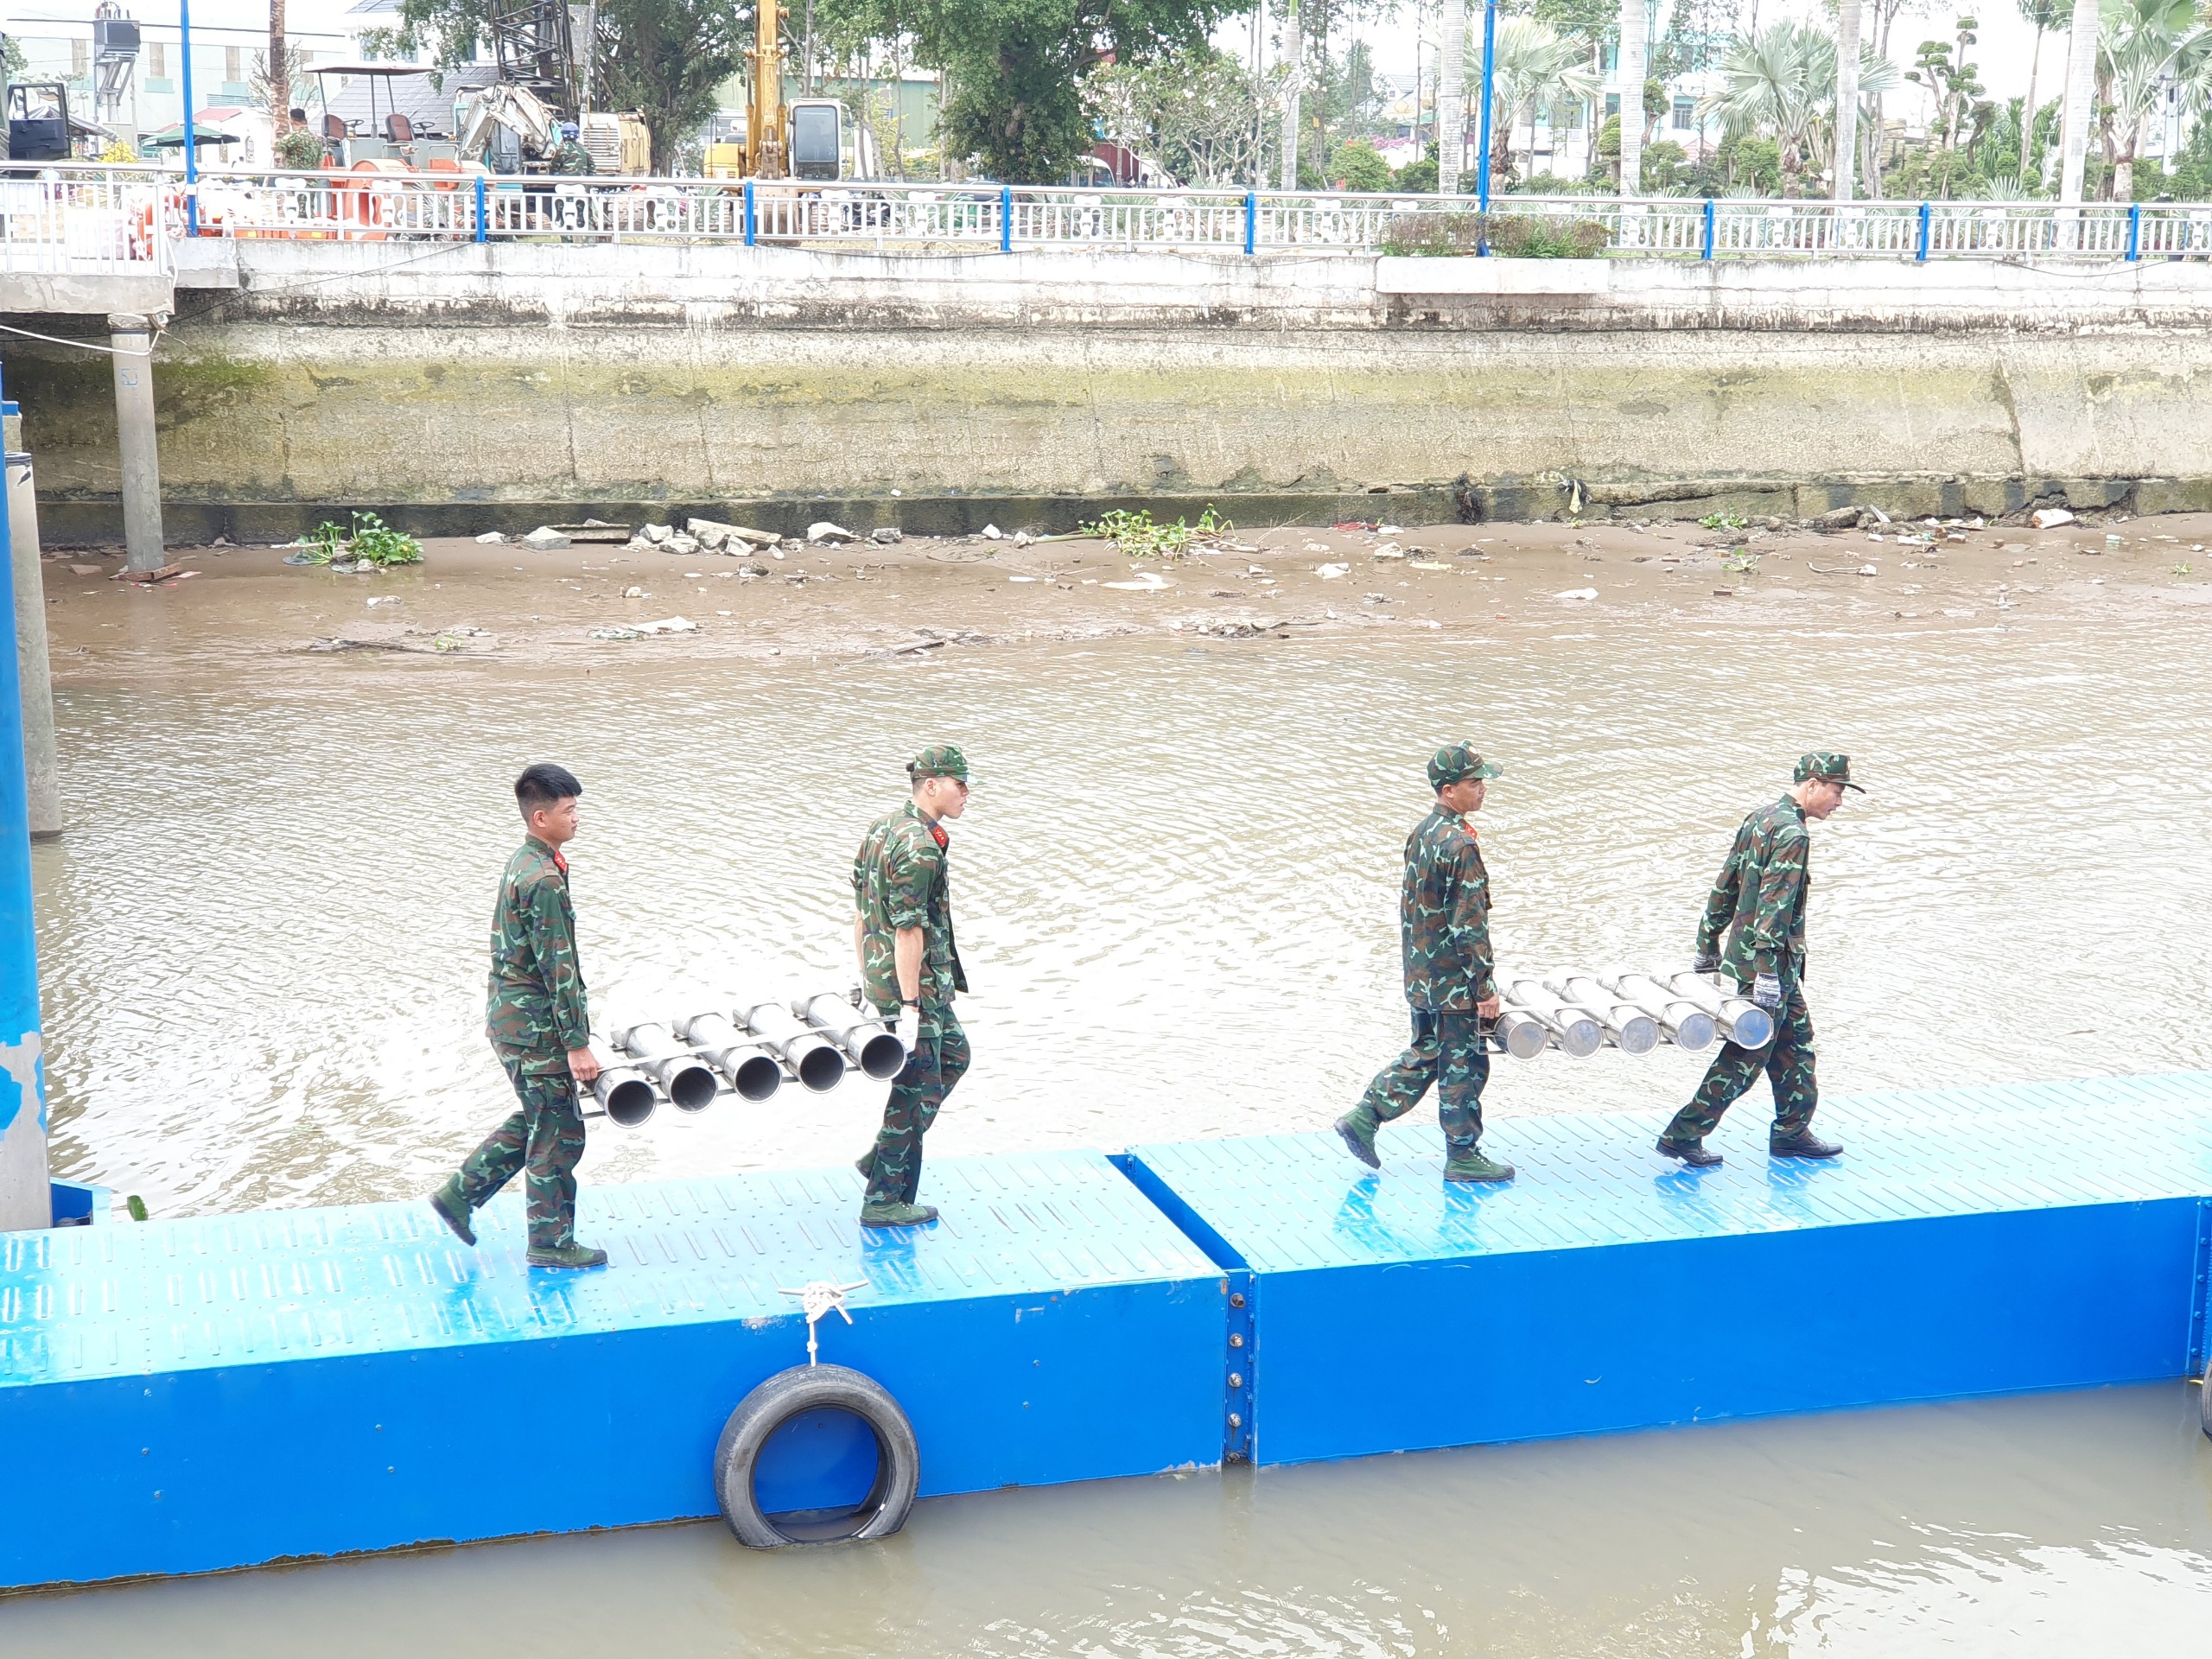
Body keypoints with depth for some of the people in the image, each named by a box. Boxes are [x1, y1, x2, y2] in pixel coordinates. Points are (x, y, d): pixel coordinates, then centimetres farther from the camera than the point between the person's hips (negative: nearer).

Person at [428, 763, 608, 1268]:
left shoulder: (523, 863, 9)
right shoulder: (544, 880, -23)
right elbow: (558, 969, -22)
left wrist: (574, 1023, 23)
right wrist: (577, 1044, -19)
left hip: (511, 1014, 10)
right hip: (532, 1025, -10)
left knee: (535, 1119, 22)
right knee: (558, 1132, 3)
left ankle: (459, 1194, 26)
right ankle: (551, 1243, 16)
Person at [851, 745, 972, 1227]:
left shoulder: (881, 829, 8)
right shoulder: (919, 848, -22)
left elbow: (861, 911, 15)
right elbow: (908, 931, -24)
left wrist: (866, 975, 21)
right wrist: (910, 1006, -22)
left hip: (881, 975, 10)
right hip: (914, 984, -10)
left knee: (953, 1055, 24)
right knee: (916, 1088, 0)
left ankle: (882, 1156, 26)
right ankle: (884, 1202, 8)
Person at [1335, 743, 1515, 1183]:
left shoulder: (1421, 833, 8)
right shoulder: (1459, 844, -21)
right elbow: (1468, 922, -22)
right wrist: (1486, 986, -17)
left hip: (1421, 976, 9)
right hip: (1455, 980, -9)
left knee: (1424, 1054, 20)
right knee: (1464, 1063, 3)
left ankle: (1363, 1118, 17)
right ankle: (1462, 1155, 13)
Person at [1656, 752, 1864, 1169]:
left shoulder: (1759, 819, 12)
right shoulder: (1792, 834, -17)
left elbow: (1725, 885, 17)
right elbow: (1774, 904, -24)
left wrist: (1708, 946, 23)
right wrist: (1767, 973, -27)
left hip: (1743, 953, 10)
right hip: (1767, 961, -10)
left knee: (1797, 1041, 17)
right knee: (1746, 1056, -4)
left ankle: (1792, 1133, 24)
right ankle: (1683, 1135, -1)